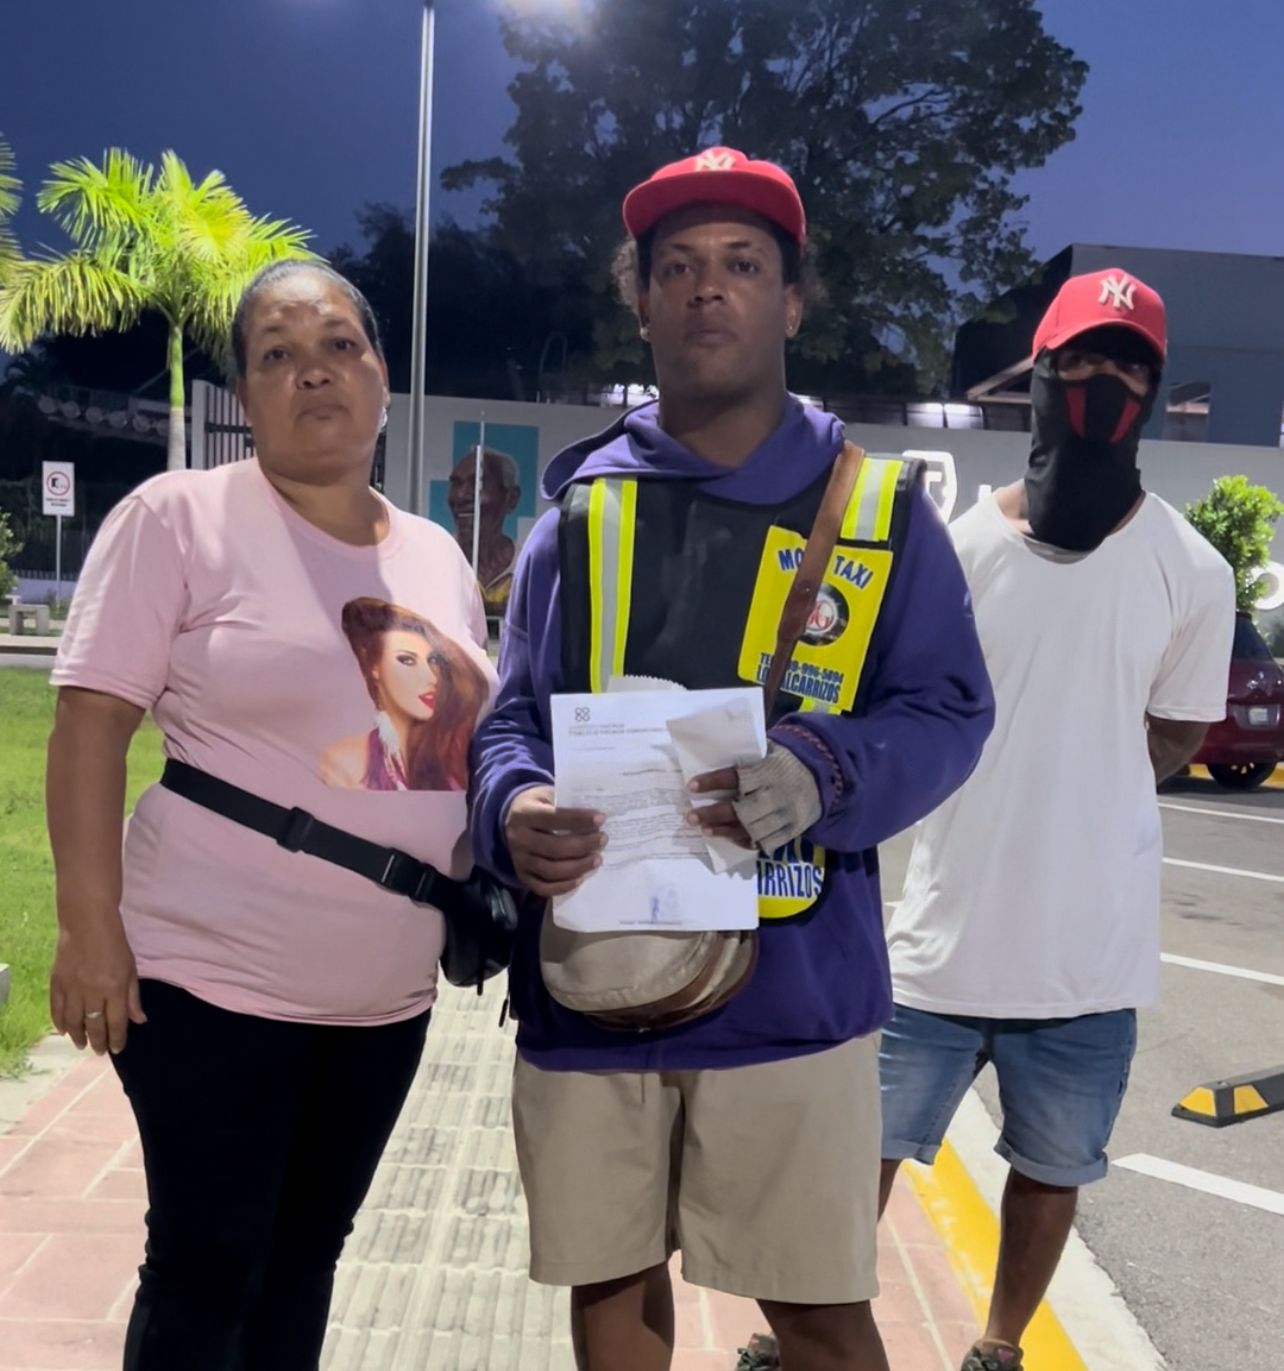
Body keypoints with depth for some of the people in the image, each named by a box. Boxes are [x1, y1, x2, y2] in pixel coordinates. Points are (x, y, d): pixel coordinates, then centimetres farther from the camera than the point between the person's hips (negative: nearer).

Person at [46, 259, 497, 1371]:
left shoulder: (438, 557, 9)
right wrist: (89, 928, -15)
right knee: (205, 1268, 7)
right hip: (217, 979, -5)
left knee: (309, 1252, 19)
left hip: (388, 991, 5)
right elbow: (91, 725, -11)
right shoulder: (178, 517, -8)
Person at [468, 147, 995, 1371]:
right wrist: (515, 813, -18)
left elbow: (946, 710, -1)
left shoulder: (878, 503, 3)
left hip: (788, 986, -2)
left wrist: (821, 775, -22)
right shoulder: (580, 507, 8)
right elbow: (510, 721, 6)